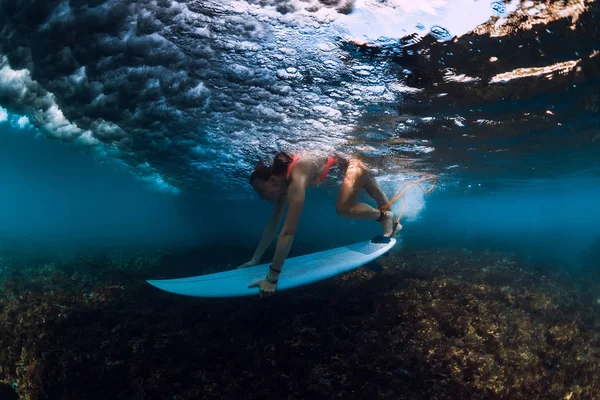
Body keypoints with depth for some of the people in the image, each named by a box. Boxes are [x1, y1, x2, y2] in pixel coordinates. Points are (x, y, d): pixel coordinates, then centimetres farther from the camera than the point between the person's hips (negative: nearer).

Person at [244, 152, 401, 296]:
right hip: (344, 167, 8)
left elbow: (288, 232, -44)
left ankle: (385, 217, 2)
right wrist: (255, 259, -6)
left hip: (353, 165, -8)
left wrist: (272, 277, -43)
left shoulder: (296, 180, -38)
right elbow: (273, 224, -5)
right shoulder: (284, 179, -12)